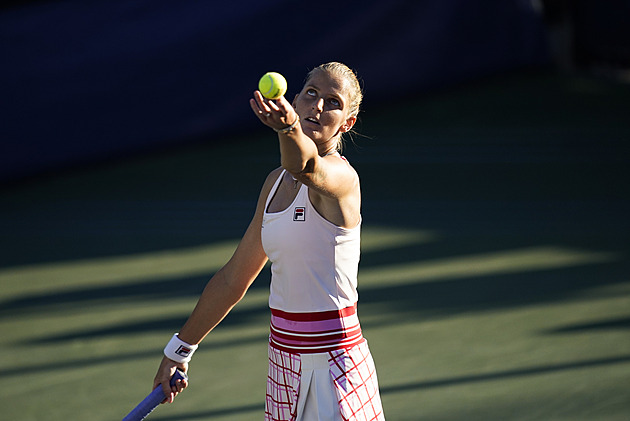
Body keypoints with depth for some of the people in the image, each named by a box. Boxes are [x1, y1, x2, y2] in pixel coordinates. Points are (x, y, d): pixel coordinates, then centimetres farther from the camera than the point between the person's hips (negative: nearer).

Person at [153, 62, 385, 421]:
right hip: (284, 362, 7)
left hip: (335, 363, -7)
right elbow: (233, 279, 18)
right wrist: (180, 349, 21)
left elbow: (306, 165, -39)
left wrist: (289, 128, -60)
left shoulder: (342, 177, -13)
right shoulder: (277, 181, 10)